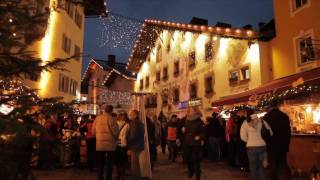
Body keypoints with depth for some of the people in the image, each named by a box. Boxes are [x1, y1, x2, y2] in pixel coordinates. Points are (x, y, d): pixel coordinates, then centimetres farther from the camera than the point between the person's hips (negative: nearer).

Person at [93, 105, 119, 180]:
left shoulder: (97, 118, 1)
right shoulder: (111, 119, -13)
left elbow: (93, 131, 6)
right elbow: (115, 131, -12)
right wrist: (115, 138, 9)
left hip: (99, 144, 4)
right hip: (110, 144, -4)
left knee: (100, 163, 13)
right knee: (109, 163, 8)